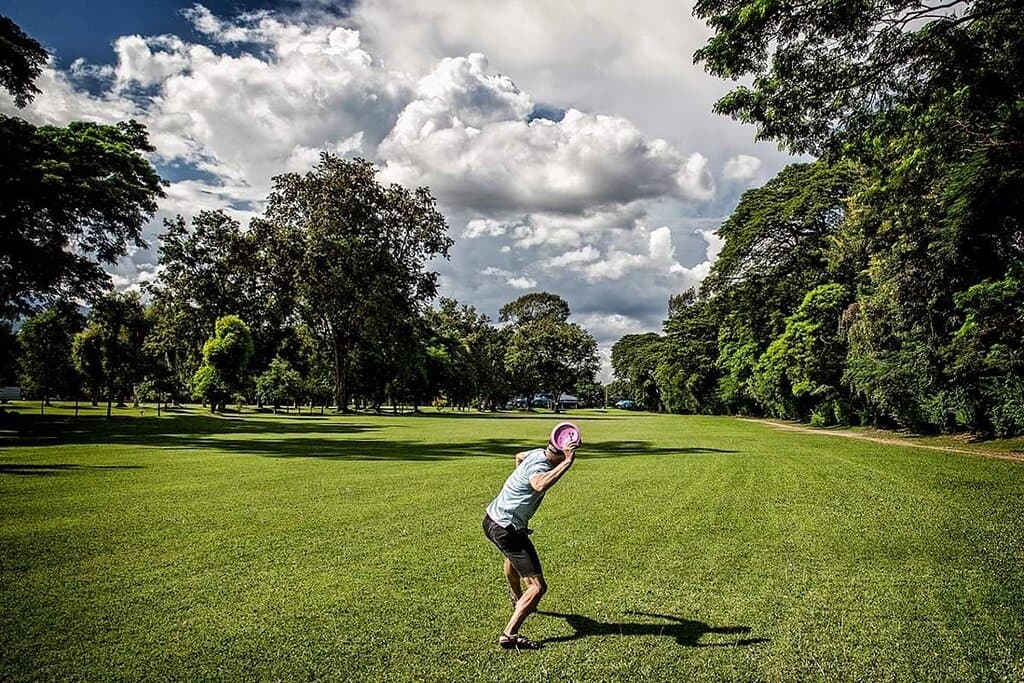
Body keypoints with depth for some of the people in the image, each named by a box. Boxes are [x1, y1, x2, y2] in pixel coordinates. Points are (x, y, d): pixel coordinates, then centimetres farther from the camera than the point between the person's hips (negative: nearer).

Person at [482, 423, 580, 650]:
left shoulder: (538, 453, 0)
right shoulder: (539, 466, -27)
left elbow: (519, 456, 25)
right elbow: (540, 485, -53)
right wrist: (567, 463, -53)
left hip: (493, 519, 11)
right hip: (506, 530, -10)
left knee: (513, 557, 40)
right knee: (537, 587, -12)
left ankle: (516, 598, 66)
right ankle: (509, 635, -17)